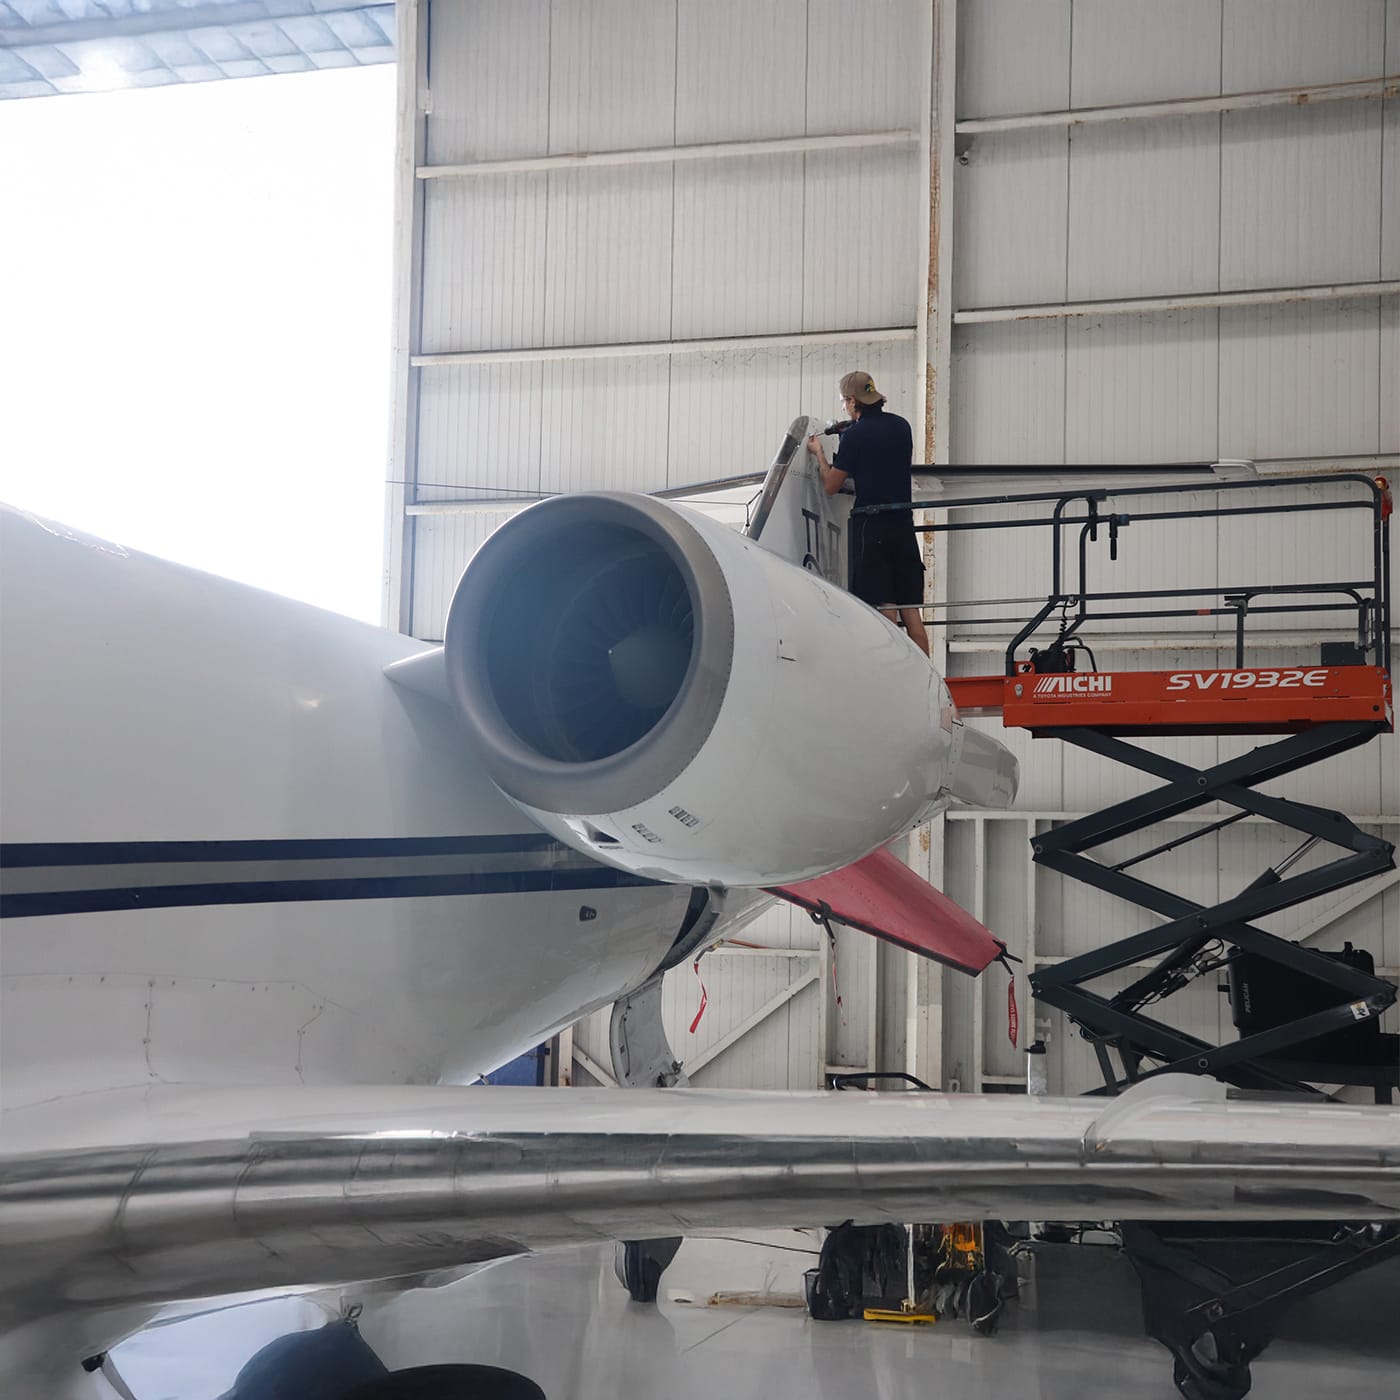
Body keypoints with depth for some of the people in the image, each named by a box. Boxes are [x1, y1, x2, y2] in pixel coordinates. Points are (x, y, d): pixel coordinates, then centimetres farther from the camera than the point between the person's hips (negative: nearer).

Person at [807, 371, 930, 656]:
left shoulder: (855, 435, -9)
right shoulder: (901, 426, 10)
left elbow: (831, 486, -4)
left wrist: (818, 453, 14)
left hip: (870, 526, -6)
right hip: (903, 525, 6)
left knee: (883, 608, -5)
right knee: (911, 611, 6)